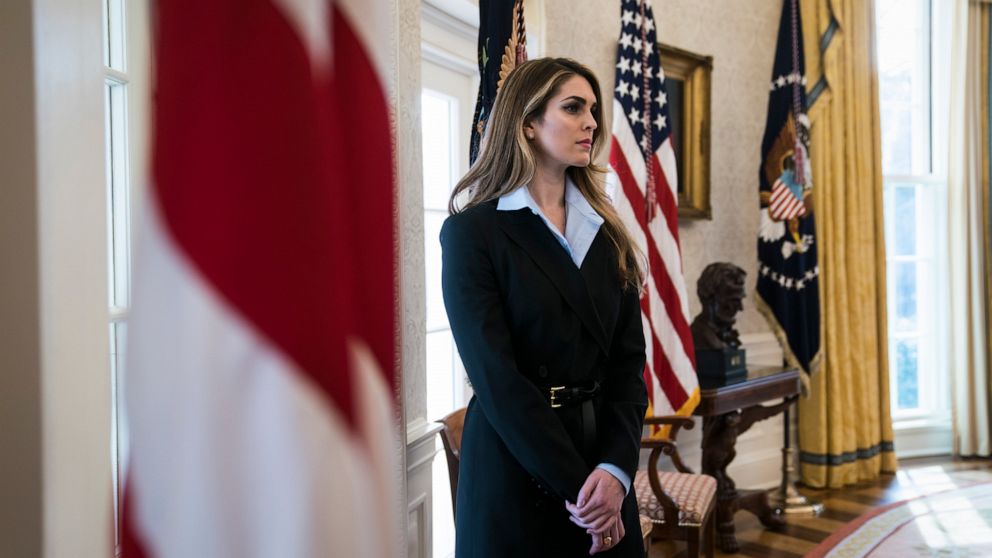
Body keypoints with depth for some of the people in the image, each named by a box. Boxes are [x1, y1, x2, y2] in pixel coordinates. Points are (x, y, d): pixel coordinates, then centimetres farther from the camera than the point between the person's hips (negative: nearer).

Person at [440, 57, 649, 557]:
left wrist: (616, 466, -13)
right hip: (515, 468, -5)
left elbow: (628, 359, 1)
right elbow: (494, 375, -15)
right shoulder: (472, 231, -9)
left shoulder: (606, 233, 7)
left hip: (603, 462, 5)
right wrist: (573, 485, -16)